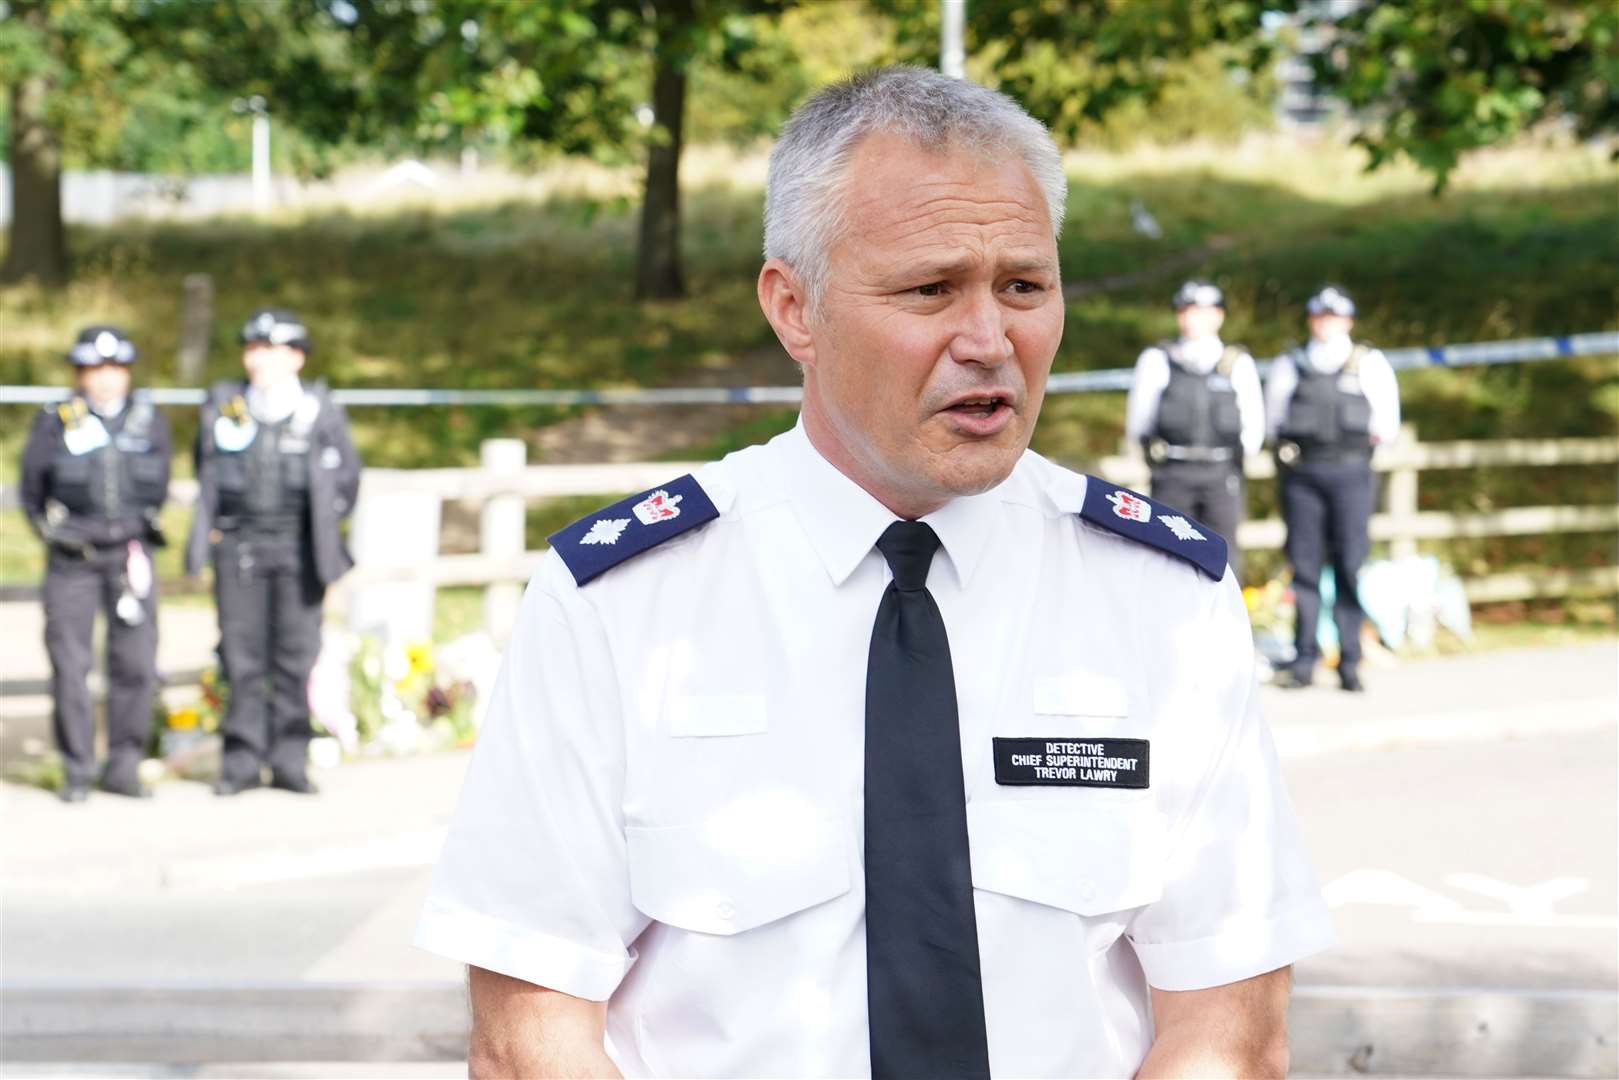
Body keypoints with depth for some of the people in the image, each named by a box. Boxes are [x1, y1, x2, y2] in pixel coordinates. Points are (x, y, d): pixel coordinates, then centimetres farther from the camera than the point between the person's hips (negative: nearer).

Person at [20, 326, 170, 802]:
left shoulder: (150, 420, 5)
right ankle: (77, 772, 7)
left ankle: (124, 766, 8)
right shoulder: (56, 422, -2)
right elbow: (31, 487, 7)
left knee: (136, 664, -2)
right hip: (71, 560, -2)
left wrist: (138, 534, 12)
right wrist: (55, 533, 7)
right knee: (69, 665, -2)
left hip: (130, 554, 2)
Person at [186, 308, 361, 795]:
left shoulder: (318, 408, 2)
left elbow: (347, 474, 11)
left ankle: (290, 759, 7)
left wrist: (323, 527, 8)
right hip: (237, 547, 1)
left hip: (298, 550, -1)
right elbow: (205, 468, 18)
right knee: (241, 655, 1)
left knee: (295, 655, 0)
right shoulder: (223, 404, 5)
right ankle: (242, 759, 7)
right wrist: (209, 527, 13)